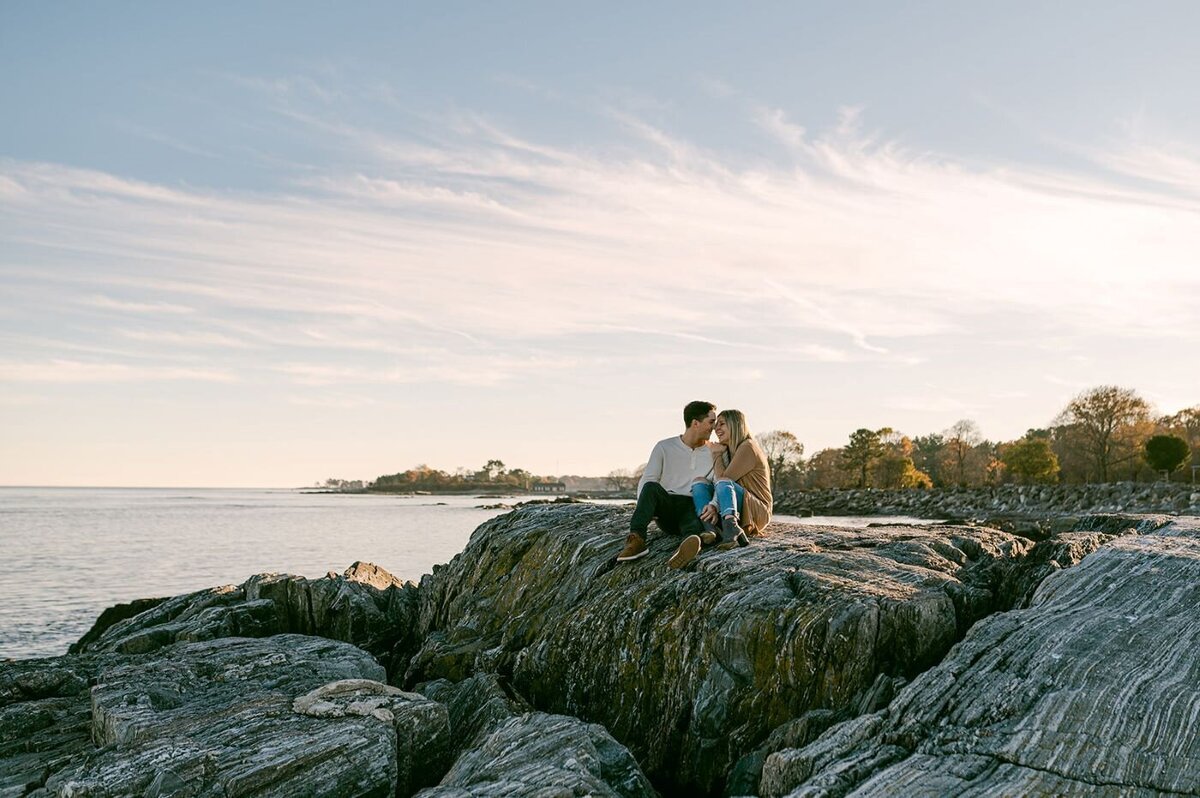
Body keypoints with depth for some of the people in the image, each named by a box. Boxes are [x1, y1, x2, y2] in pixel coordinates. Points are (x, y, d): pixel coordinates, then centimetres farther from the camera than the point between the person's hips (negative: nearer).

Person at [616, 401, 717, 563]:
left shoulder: (713, 452, 11)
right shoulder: (664, 447, 8)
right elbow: (646, 481, 0)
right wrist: (643, 507, -21)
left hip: (693, 507, 0)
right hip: (666, 510, 0)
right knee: (652, 487, -32)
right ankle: (636, 540, -45)